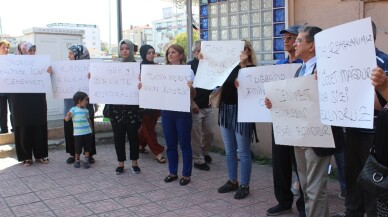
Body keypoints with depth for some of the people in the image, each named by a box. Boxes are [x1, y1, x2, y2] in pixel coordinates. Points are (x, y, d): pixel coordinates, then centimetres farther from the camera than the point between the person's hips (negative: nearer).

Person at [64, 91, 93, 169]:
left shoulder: (86, 110, 6)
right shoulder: (73, 109, -6)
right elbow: (66, 119, -8)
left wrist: (91, 129, 17)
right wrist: (68, 115, -28)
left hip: (87, 132, 4)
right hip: (78, 133, -4)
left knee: (87, 148, 7)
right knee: (78, 149, 4)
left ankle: (86, 161, 18)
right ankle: (77, 161, 21)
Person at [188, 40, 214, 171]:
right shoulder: (189, 66, -6)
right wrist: (192, 103, -17)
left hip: (208, 106, 5)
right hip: (195, 106, -5)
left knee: (210, 132, 12)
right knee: (196, 135, 1)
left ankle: (204, 153, 36)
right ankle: (198, 160, 13)